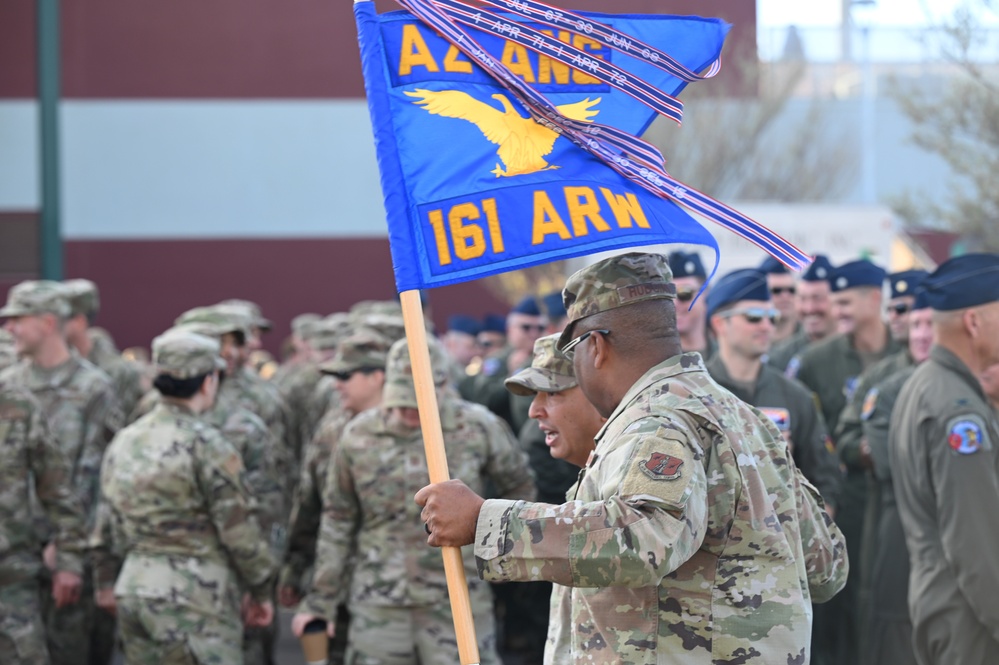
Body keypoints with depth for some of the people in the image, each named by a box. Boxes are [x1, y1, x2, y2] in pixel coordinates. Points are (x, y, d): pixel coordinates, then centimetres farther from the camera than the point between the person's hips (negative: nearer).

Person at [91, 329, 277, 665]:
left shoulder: (123, 442, 9)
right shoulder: (206, 445, -13)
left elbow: (105, 526, 16)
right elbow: (239, 530, -12)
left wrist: (105, 582, 27)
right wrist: (261, 589, 1)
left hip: (134, 588, 8)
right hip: (194, 599, -8)